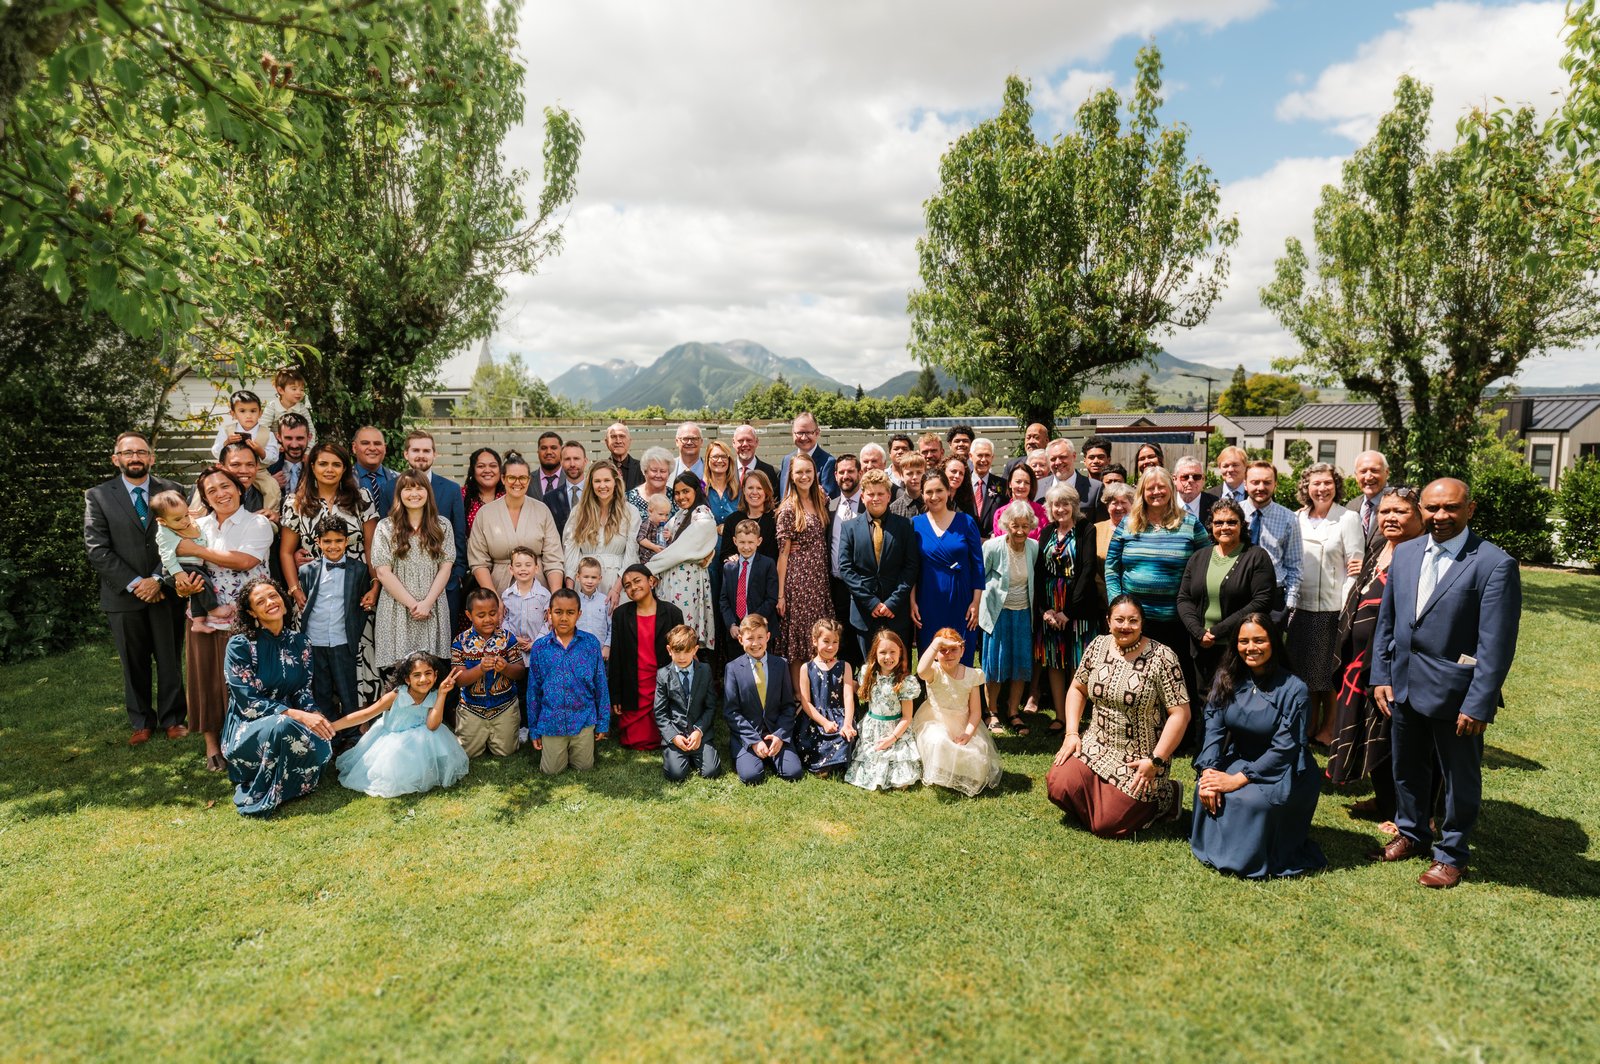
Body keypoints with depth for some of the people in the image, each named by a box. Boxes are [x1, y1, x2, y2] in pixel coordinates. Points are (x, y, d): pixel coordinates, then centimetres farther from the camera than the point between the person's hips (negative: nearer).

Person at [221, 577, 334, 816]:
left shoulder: (299, 642, 4)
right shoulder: (240, 646, -10)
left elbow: (303, 690, 4)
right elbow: (248, 703, -16)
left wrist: (315, 715, -19)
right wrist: (298, 715, -28)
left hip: (285, 724, 3)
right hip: (248, 730, -3)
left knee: (321, 746, -30)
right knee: (282, 725, -38)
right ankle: (260, 798, -16)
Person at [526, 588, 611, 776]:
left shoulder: (591, 643, -7)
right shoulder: (539, 647, -5)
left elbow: (600, 685, 0)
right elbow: (533, 689, 3)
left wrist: (603, 722, 2)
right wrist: (534, 729, 6)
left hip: (584, 719, 0)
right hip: (551, 721, 0)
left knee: (584, 767, 12)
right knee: (552, 770, 11)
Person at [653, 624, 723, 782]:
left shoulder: (705, 671, 2)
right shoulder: (663, 675, -1)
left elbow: (710, 707, 3)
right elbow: (660, 712, 0)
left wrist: (699, 731, -9)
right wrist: (673, 736, -12)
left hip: (700, 734, 1)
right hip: (673, 734, -1)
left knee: (711, 772, -15)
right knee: (676, 774, -20)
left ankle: (693, 755, 14)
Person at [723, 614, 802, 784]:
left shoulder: (781, 664, 4)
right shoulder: (733, 668, -3)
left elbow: (788, 706, 6)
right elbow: (731, 711, -5)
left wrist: (780, 736, -9)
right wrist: (754, 741, -13)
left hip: (776, 733, 2)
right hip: (746, 735, -2)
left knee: (793, 773, -18)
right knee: (751, 775, -24)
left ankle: (770, 758, 11)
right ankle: (746, 757, 8)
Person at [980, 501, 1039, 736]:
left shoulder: (1034, 547, -6)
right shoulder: (993, 547, -16)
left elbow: (1035, 581, 8)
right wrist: (975, 608, -4)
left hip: (1023, 612, 3)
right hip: (998, 611, -3)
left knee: (1022, 662, 7)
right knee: (996, 661, 2)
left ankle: (1013, 712, 21)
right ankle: (993, 712, 18)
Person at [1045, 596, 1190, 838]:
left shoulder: (1161, 658, -15)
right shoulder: (1098, 646, 0)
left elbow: (1180, 713, -15)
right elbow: (1077, 689, 11)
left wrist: (1156, 761, -18)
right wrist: (1071, 733, 0)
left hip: (1140, 759, -5)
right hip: (1096, 746, 5)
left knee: (1107, 825, -10)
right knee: (1059, 787, -15)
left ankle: (1163, 797, 16)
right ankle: (1108, 798, 16)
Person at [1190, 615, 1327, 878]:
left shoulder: (1294, 689, -16)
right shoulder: (1227, 679, -1)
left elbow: (1284, 749, -19)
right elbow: (1214, 729, -5)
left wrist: (1238, 780, -24)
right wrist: (1208, 771, -22)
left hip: (1284, 773, -4)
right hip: (1238, 760, 4)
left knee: (1252, 799, -33)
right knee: (1207, 790, -25)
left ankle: (1249, 859, -5)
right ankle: (1213, 849, 1)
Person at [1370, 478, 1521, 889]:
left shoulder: (1495, 564, -15)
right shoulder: (1405, 553, 3)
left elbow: (1496, 644, -16)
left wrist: (1478, 705, -18)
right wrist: (1381, 676, 5)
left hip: (1454, 693, -5)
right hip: (1403, 686, 5)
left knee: (1460, 777, 13)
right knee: (1407, 769, 21)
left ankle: (1451, 855, 31)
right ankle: (1411, 833, 42)